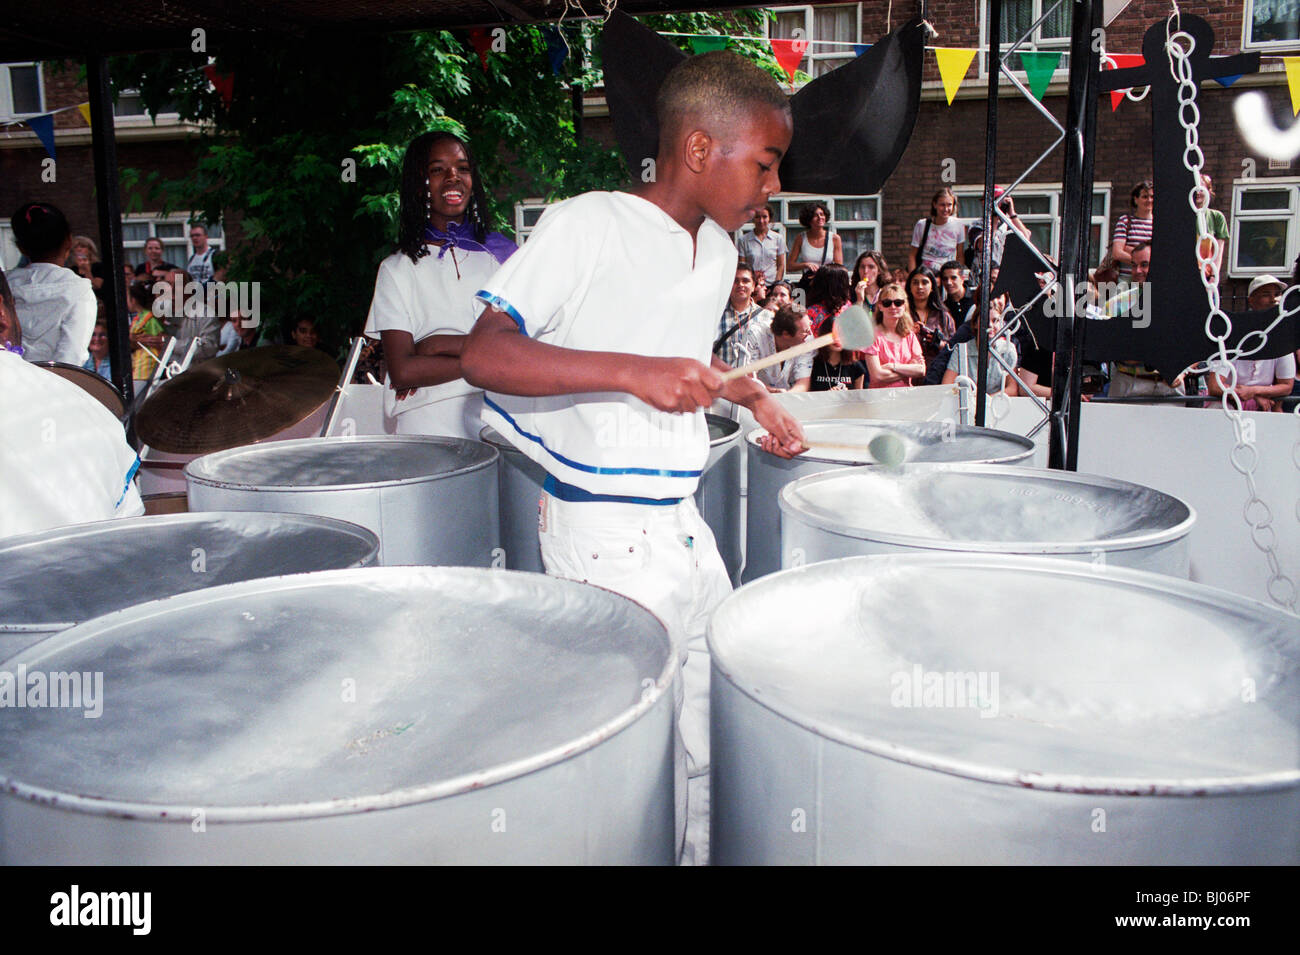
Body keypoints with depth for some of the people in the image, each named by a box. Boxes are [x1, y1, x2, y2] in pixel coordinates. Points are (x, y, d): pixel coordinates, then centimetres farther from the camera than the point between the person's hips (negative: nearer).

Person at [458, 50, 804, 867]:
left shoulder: (718, 250, 12)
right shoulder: (589, 227, -14)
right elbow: (483, 354, -21)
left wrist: (751, 396, 16)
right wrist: (633, 372, -29)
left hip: (684, 523, 8)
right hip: (606, 536, -8)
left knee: (723, 733, 17)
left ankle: (704, 853, 37)